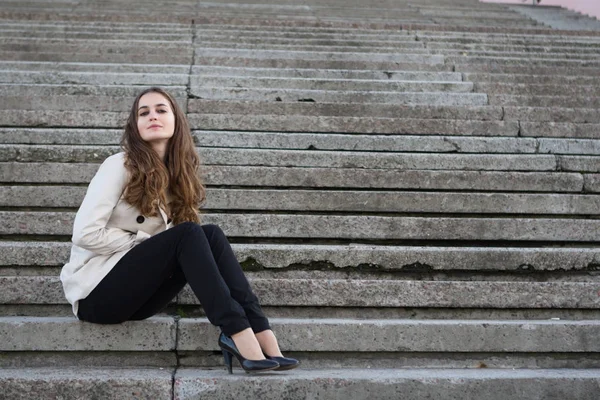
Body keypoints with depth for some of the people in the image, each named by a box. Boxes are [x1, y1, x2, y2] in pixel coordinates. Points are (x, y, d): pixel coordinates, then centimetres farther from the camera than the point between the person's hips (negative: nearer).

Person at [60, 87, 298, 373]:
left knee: (211, 235, -15)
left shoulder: (175, 176, 13)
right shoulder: (120, 166, -8)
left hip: (136, 296, 6)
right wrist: (147, 242, -11)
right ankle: (240, 334, -35)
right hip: (96, 292, -6)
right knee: (189, 235, -24)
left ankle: (261, 333, -27)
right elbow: (85, 233, -17)